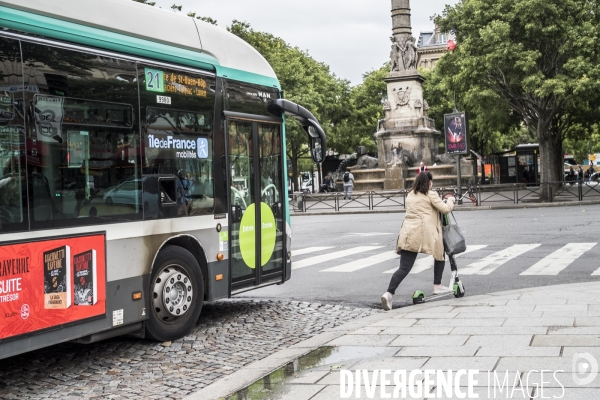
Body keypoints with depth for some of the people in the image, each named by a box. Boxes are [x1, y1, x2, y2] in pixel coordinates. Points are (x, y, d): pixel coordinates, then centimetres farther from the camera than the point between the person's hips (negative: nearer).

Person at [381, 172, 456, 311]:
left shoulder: (410, 195, 21)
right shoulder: (430, 194, 3)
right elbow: (445, 209, 1)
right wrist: (450, 201, 22)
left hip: (408, 233, 5)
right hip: (425, 233, -5)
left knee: (404, 267, -2)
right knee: (440, 255, 24)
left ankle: (389, 293, -19)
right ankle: (437, 286, 28)